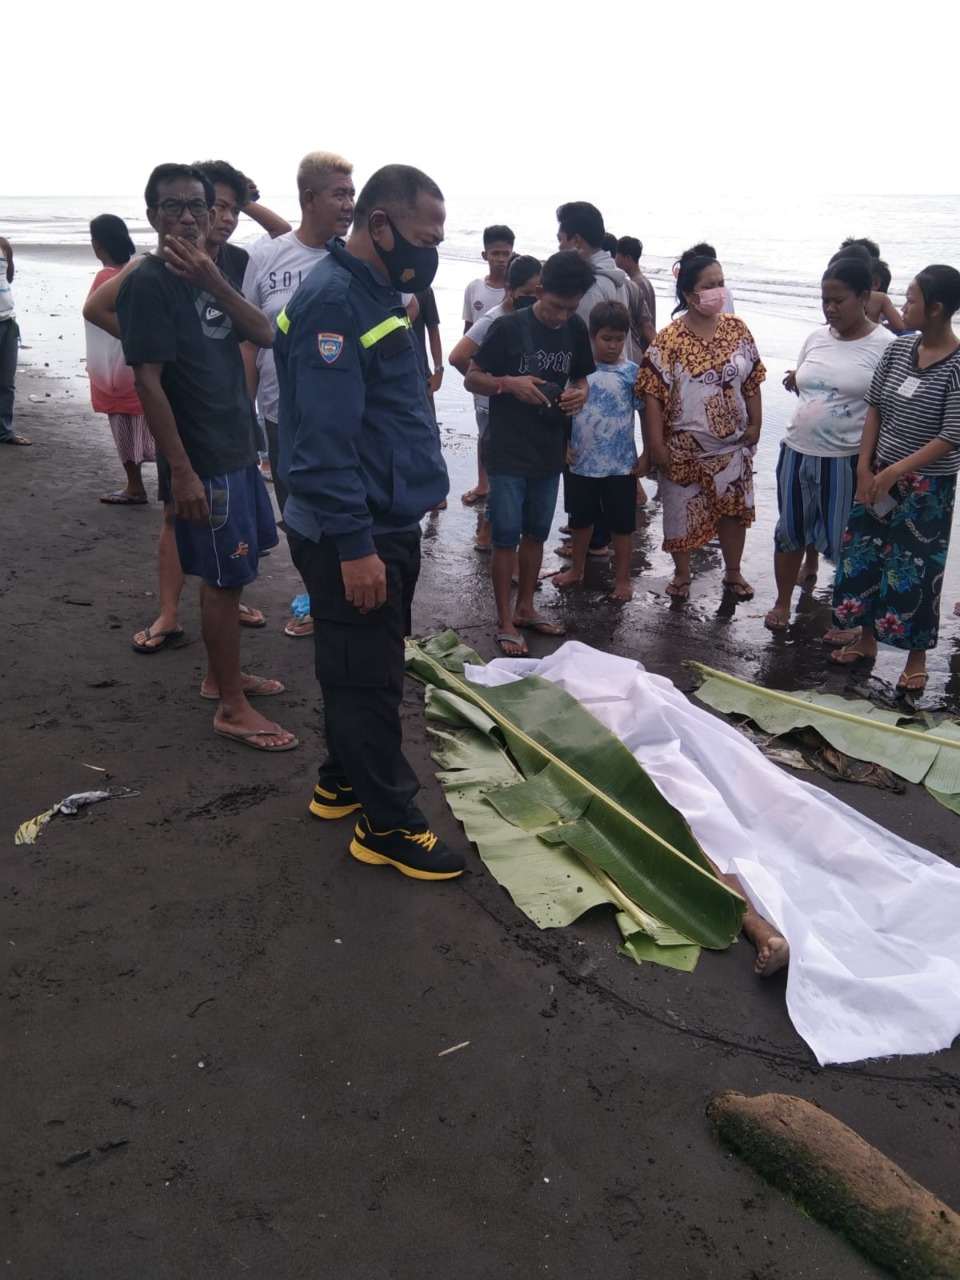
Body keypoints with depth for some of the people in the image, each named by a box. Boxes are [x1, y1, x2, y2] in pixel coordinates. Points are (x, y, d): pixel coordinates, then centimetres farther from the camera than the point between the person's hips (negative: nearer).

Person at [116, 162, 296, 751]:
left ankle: (222, 674, 31)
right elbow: (148, 381, -17)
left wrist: (213, 280, -16)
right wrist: (182, 470, -21)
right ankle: (232, 707, 6)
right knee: (224, 579, -4)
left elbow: (264, 334, -1)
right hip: (204, 459, -8)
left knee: (231, 573, 16)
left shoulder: (211, 274, 12)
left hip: (239, 448, 8)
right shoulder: (148, 283, -12)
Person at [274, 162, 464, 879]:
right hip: (354, 535, -10)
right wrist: (353, 547, -26)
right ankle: (386, 824, 13)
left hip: (388, 521, 10)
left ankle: (344, 781, 36)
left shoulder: (378, 292, 13)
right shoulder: (333, 300, -19)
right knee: (370, 677, 0)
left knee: (362, 667, 20)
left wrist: (421, 484, 22)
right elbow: (325, 438, -25)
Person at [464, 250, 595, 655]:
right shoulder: (509, 327, -12)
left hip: (550, 452, 5)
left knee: (536, 533, 15)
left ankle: (525, 608, 30)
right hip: (508, 453, -5)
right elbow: (472, 379, -7)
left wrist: (580, 393, -8)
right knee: (506, 537, 0)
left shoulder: (576, 330, 3)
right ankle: (505, 622, 11)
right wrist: (509, 383, -25)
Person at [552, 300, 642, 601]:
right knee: (580, 519, 18)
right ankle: (577, 568, 38)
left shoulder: (632, 373, -5)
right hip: (581, 463, 2)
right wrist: (563, 446, -3)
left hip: (620, 465, -2)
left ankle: (623, 578, 23)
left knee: (622, 523, 9)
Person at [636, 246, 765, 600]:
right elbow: (653, 393, -15)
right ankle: (681, 574, 30)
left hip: (733, 443, 4)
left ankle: (733, 572, 32)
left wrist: (755, 424, 3)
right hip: (685, 446, -3)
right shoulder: (669, 339, -14)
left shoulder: (737, 329, -1)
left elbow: (751, 382, 6)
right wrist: (655, 444, -16)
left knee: (734, 507, 13)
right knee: (682, 509, 10)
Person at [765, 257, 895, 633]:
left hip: (848, 460, -5)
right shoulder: (816, 337, 6)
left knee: (845, 541, 6)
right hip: (797, 452, 5)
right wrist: (795, 382, 0)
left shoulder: (884, 345, -10)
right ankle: (782, 602, 34)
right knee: (789, 531, 16)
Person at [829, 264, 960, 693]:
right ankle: (866, 639, 32)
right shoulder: (899, 348, 0)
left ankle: (916, 657, 22)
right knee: (863, 554, 12)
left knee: (914, 569, 4)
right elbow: (875, 409, 6)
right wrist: (865, 467, -1)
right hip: (880, 473, 6)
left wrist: (895, 471, -21)